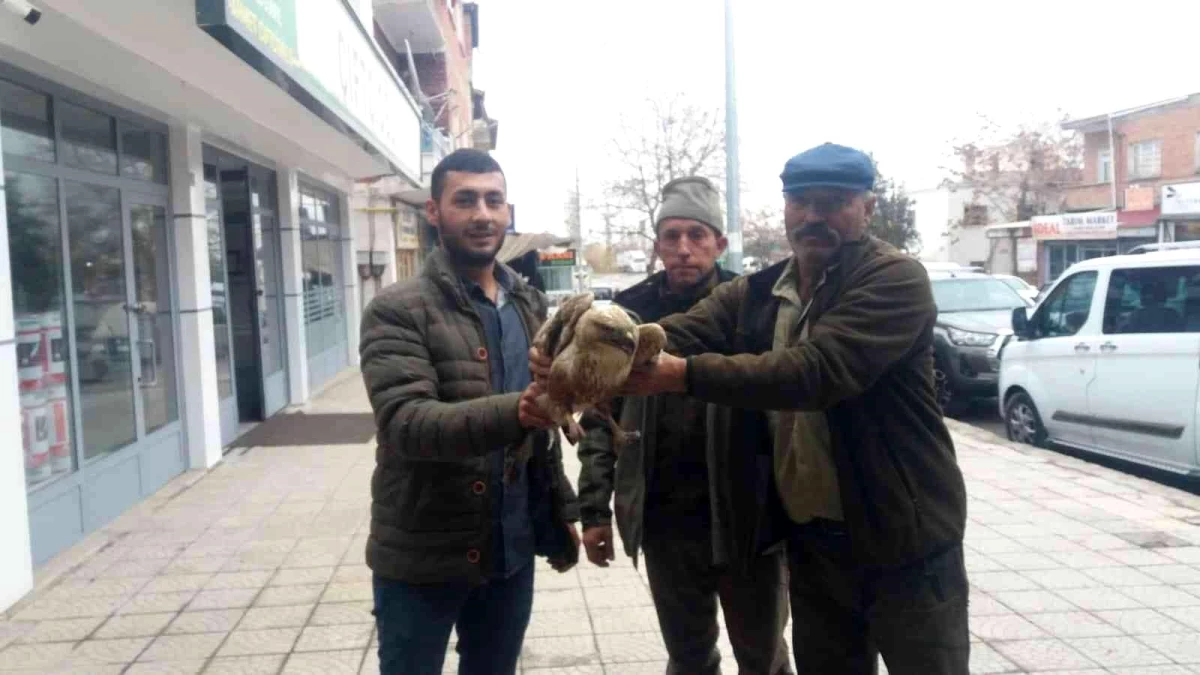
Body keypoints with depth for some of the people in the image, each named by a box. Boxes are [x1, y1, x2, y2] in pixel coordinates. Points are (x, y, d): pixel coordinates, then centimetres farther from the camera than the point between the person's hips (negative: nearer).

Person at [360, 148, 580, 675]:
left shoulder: (530, 306, 8)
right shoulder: (397, 311, -12)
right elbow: (405, 422, -26)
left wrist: (560, 510, 12)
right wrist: (513, 412, -40)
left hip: (512, 551, 5)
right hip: (422, 558, -5)